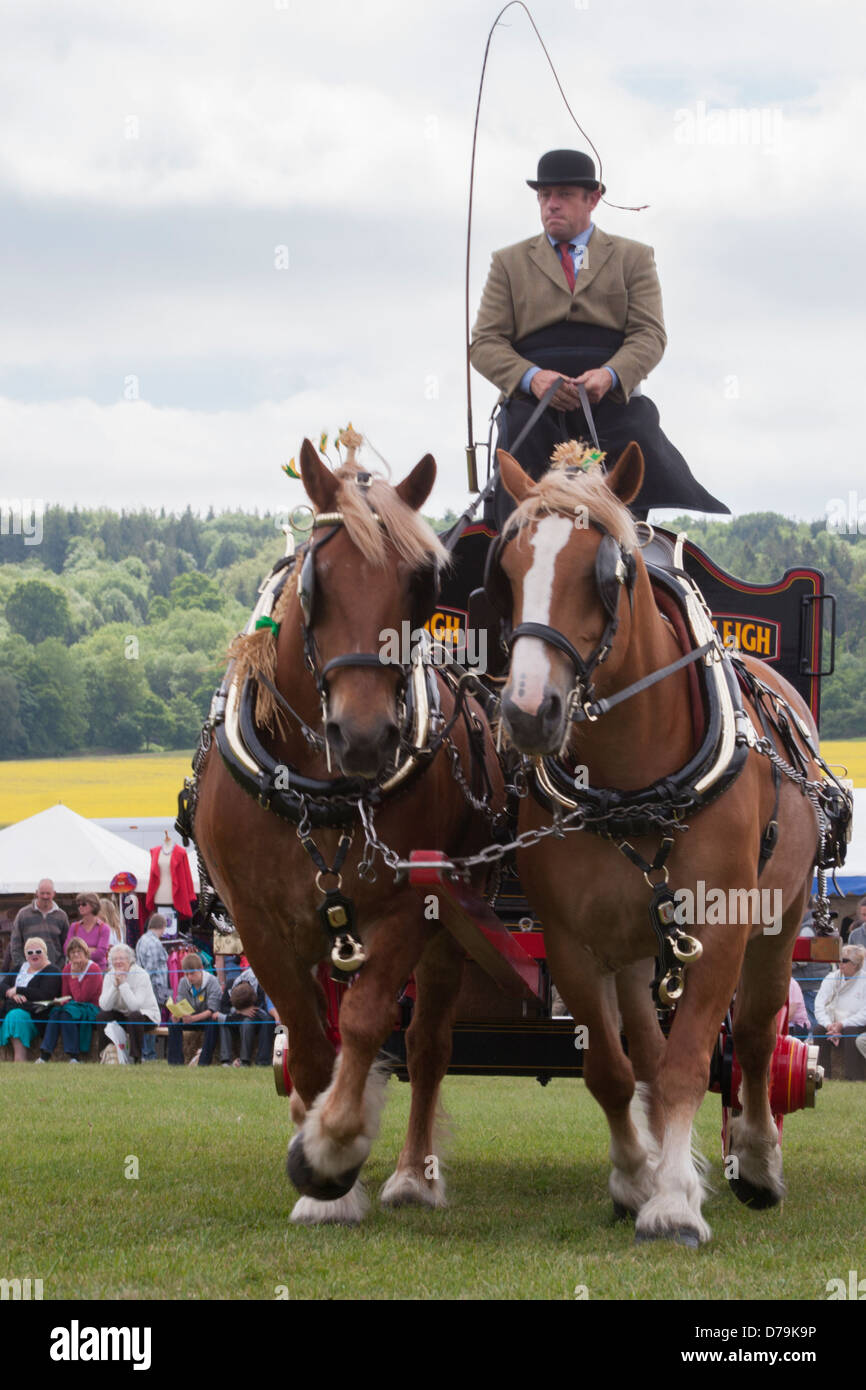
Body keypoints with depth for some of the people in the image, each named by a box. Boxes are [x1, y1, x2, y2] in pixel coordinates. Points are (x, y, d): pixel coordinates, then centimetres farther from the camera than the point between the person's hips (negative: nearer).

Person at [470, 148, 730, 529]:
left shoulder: (633, 258, 17)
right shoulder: (509, 263, 19)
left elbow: (649, 334, 4)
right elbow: (485, 343, 9)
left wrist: (610, 375, -18)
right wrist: (531, 377, -14)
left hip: (611, 398, 0)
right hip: (533, 399, 0)